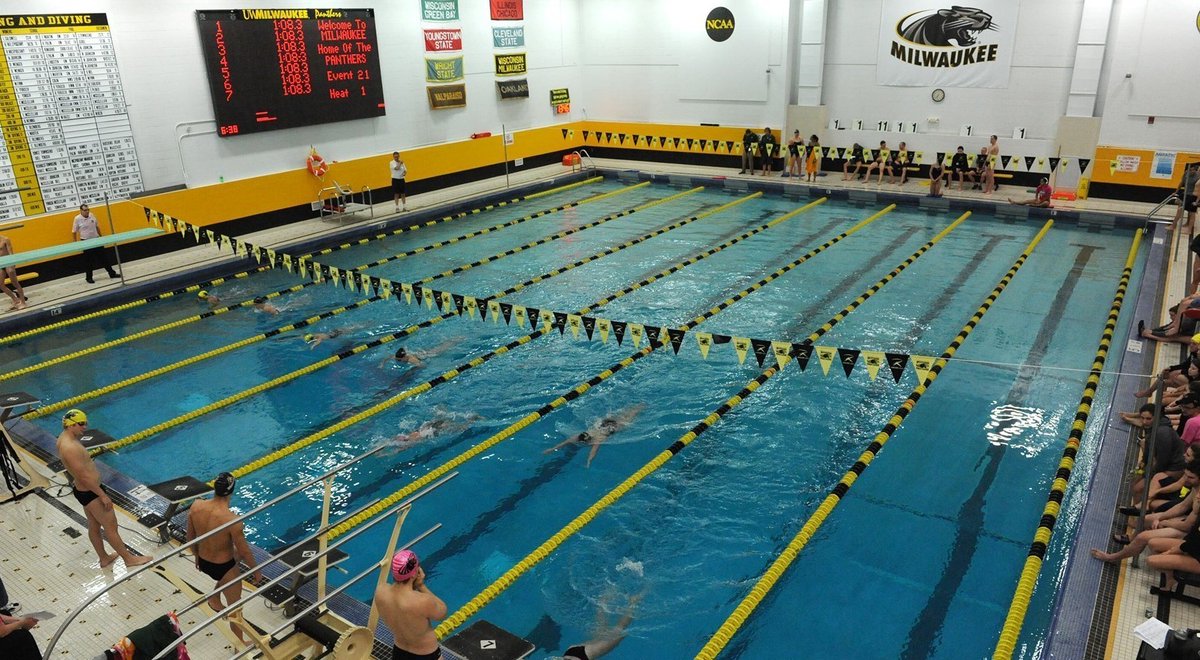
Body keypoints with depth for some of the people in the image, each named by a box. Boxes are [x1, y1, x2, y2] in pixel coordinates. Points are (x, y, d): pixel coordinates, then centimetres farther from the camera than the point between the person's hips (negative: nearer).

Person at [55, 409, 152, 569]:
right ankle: (129, 558, 16)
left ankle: (104, 558, 37)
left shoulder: (64, 438, 2)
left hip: (83, 490, 10)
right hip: (89, 492, -10)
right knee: (111, 527, 4)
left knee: (94, 526, 22)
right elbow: (84, 477, -28)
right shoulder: (70, 447, -30)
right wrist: (103, 495, -22)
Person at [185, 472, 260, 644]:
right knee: (235, 608, 16)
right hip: (224, 568, -6)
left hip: (203, 562, 6)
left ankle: (214, 600, 50)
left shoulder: (196, 506, -17)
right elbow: (244, 551, -21)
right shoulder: (232, 520, -34)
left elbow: (190, 537, 1)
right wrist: (256, 570, -2)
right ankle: (240, 643, 34)